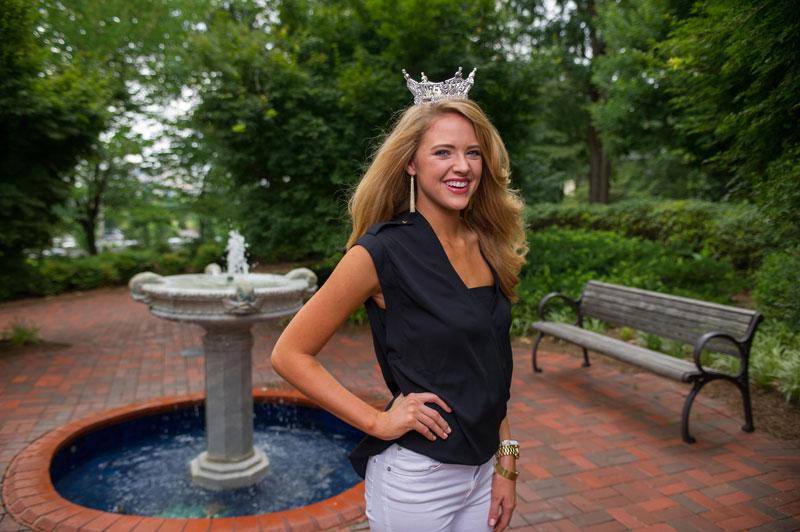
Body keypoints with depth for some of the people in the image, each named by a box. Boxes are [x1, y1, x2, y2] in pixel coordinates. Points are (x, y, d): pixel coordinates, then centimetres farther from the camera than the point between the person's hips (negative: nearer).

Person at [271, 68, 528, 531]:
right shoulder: (384, 250, -18)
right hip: (415, 477, -5)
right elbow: (290, 354, -13)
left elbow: (490, 375, 8)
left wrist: (506, 462, 5)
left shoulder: (487, 246, 0)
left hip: (483, 471, 6)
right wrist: (378, 421, -15)